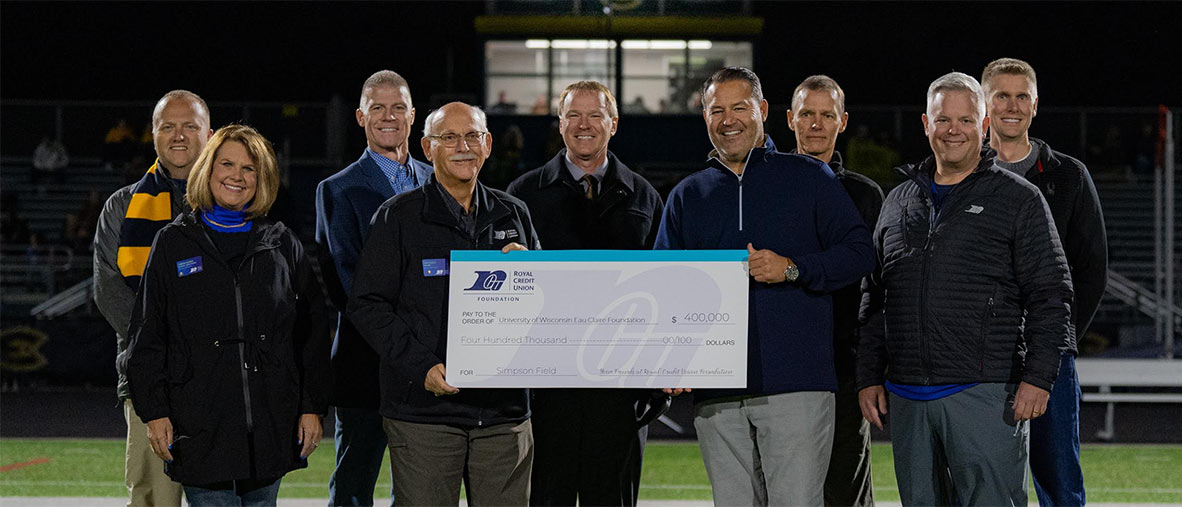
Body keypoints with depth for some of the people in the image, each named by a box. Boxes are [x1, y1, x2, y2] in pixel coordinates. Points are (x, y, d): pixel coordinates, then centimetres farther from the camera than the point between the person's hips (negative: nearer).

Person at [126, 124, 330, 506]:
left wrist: (313, 406, 4)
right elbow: (147, 336, 5)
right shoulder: (174, 243, 7)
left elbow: (312, 331, 11)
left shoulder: (283, 245, 11)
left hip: (270, 427, 2)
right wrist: (154, 412, -2)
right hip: (201, 428, -2)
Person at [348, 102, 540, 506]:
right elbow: (366, 305, -3)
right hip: (425, 409, -3)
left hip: (503, 408, 3)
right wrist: (421, 367, -14)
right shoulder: (398, 217, 2)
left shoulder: (513, 215, 14)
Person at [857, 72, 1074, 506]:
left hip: (985, 395, -5)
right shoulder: (899, 202, 17)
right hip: (907, 397, 5)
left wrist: (1038, 377, -11)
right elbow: (875, 300, 21)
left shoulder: (1019, 200, 3)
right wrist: (869, 377, 13)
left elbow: (1049, 295, -2)